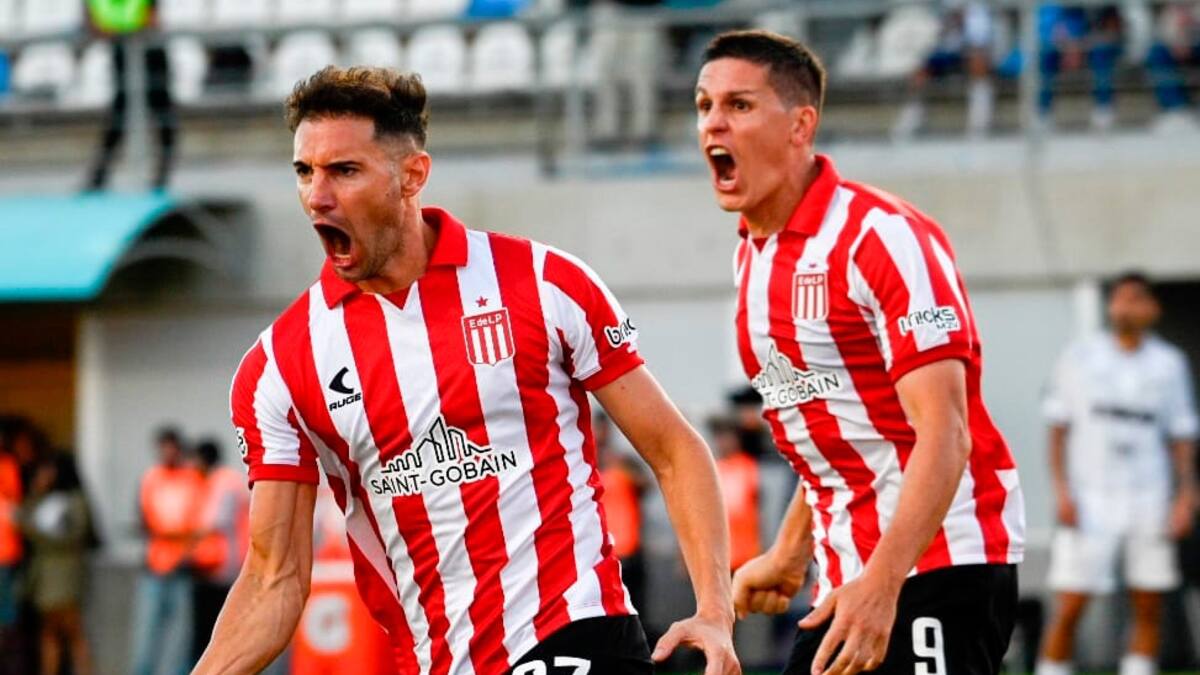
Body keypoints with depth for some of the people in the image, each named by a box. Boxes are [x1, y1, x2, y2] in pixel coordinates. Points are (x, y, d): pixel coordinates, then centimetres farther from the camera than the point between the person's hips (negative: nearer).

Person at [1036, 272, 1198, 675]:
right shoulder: (1079, 358, 4)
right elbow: (1058, 428, 5)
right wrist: (1062, 490, -5)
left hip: (1148, 501, 2)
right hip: (1089, 501, -2)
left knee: (1149, 608, 2)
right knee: (1069, 608, -9)